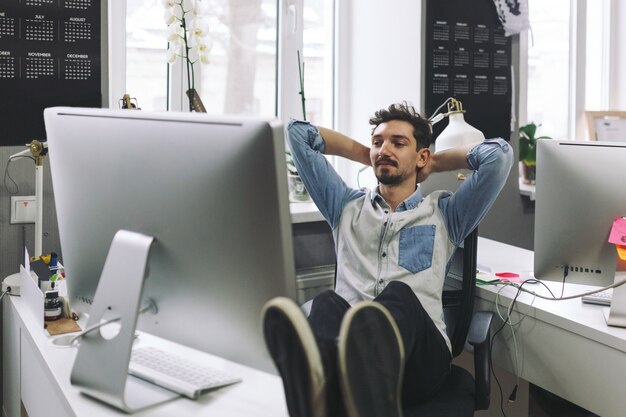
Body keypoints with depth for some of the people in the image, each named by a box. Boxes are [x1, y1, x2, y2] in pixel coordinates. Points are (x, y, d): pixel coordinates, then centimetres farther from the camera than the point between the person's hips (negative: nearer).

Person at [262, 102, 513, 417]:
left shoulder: (444, 214, 24)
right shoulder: (347, 207, 29)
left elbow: (498, 154, 11)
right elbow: (298, 132, 31)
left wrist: (435, 163, 26)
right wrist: (366, 154, 37)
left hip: (419, 351, -1)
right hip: (346, 340, 1)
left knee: (398, 295, -37)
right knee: (327, 304, -35)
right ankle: (317, 386, -72)